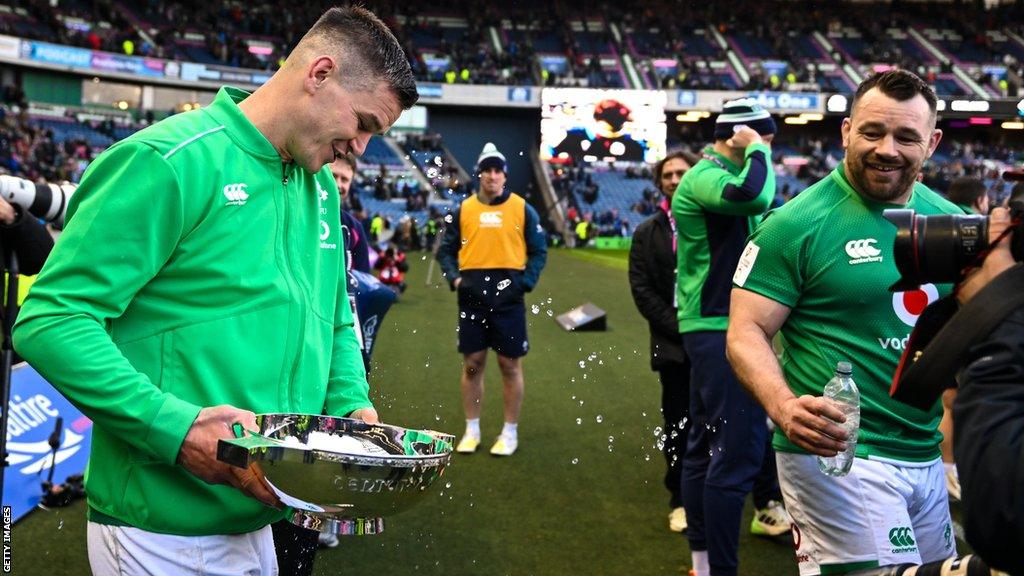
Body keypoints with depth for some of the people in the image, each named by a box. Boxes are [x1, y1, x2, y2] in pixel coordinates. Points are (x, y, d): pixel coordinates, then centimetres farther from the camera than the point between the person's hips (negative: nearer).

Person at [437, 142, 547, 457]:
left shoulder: (522, 209, 3)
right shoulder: (463, 210, 7)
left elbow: (539, 251, 5)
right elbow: (446, 250, 11)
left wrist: (524, 282, -8)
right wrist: (454, 278, -5)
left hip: (508, 296, -2)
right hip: (472, 296, 2)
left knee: (510, 365, 4)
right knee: (472, 364, 7)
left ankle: (510, 432, 16)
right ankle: (472, 430, 20)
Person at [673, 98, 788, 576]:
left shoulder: (720, 176, 18)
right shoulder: (705, 176, -13)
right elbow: (753, 196, -34)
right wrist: (758, 151, -18)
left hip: (717, 328, 11)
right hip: (722, 329, -11)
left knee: (707, 442, 15)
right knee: (739, 450, -11)